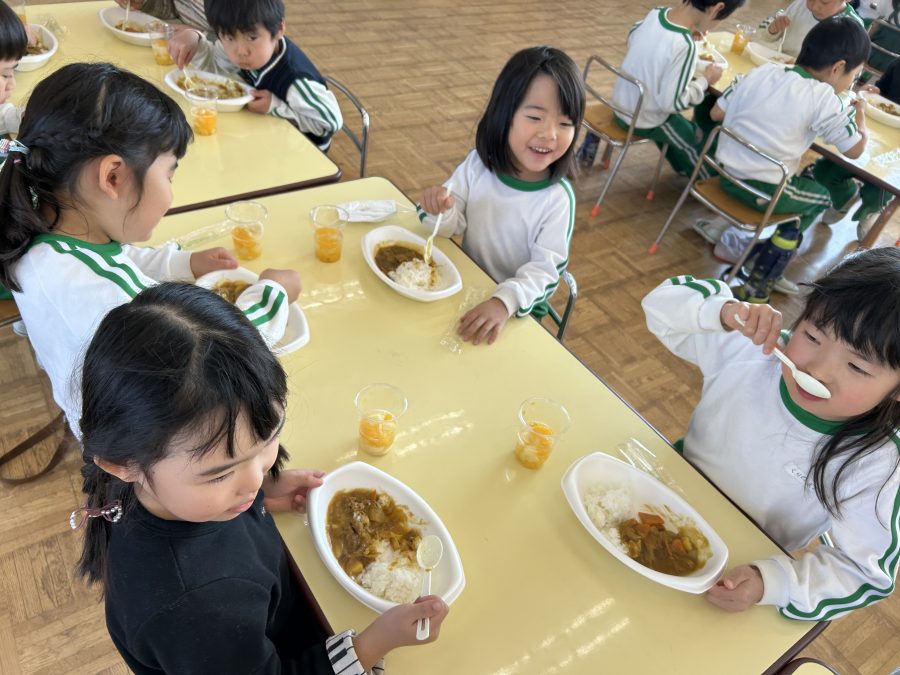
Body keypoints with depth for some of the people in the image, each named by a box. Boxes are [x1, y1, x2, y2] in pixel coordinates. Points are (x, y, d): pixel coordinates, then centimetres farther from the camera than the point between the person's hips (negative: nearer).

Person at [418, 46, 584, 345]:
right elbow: (454, 225, -4)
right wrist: (440, 210, -27)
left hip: (517, 311, -3)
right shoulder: (478, 163, -9)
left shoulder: (558, 199, -20)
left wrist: (504, 302, -39)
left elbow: (546, 270, -22)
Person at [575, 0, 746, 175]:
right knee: (697, 140, 17)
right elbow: (672, 103, -27)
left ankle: (683, 167, 54)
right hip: (643, 122, -7)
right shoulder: (685, 47, -32)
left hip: (621, 104, 7)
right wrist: (705, 80, -11)